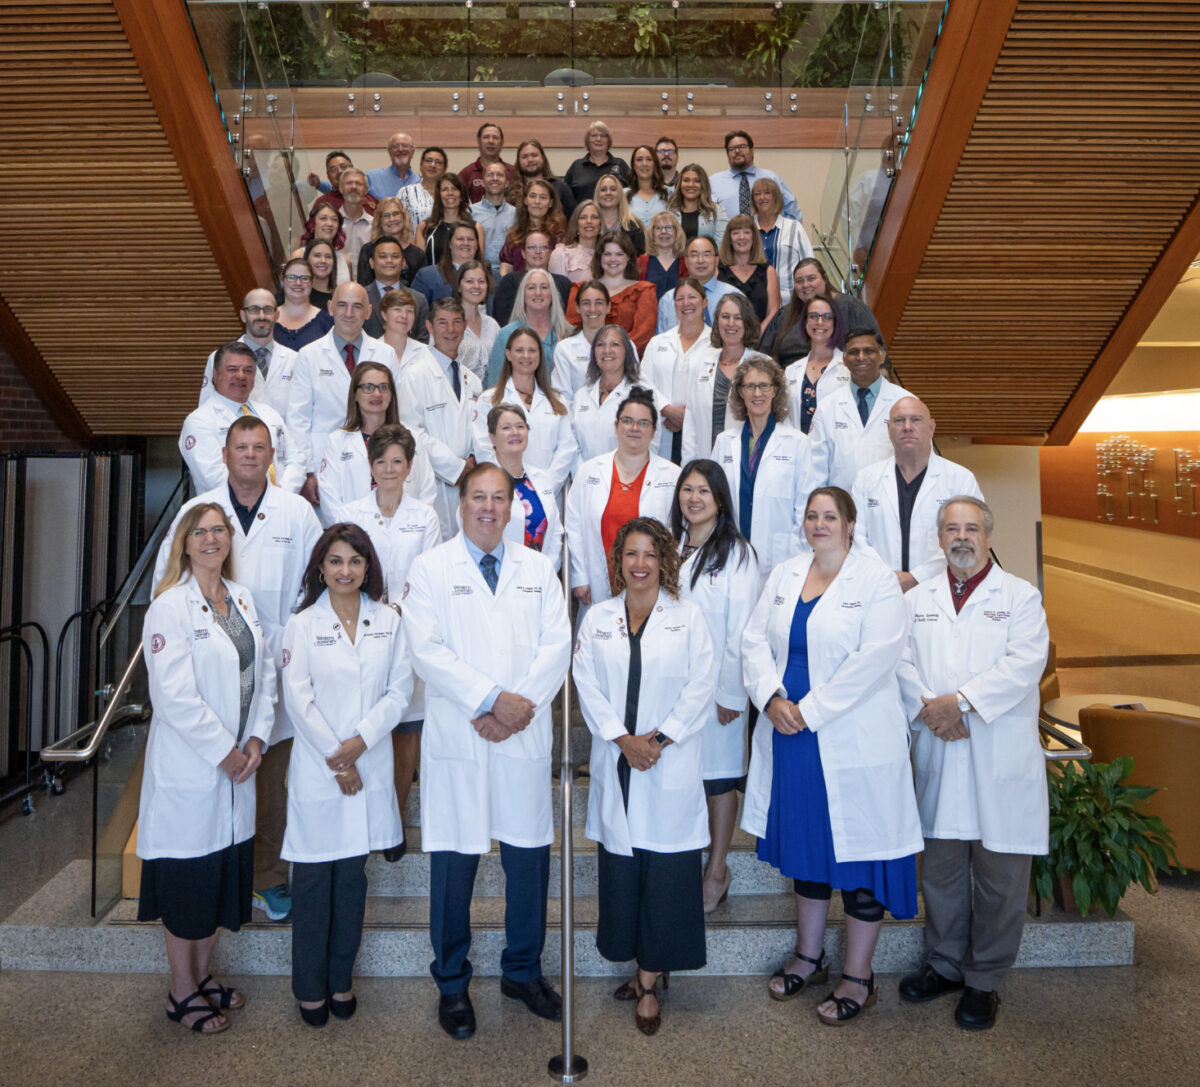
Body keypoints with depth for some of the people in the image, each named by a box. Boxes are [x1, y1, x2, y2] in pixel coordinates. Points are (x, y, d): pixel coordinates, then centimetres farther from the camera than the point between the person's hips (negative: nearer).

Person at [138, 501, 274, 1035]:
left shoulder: (242, 600, 8)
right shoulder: (170, 607, -12)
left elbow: (264, 673, 8)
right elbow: (174, 695, -18)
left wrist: (256, 739, -3)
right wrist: (223, 751, -14)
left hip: (237, 765, 6)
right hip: (188, 766, -6)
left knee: (224, 874, 16)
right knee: (187, 877, 7)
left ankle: (202, 975, 34)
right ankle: (182, 992, 25)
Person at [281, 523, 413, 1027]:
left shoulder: (388, 621, 4)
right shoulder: (302, 624, -2)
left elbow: (400, 690, 0)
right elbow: (298, 699, -7)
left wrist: (362, 740, -13)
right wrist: (335, 760, -11)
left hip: (370, 766, 2)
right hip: (316, 768, -2)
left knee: (352, 876, 12)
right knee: (312, 877, 6)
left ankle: (341, 979, 28)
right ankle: (310, 986, 22)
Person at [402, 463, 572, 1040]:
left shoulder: (538, 569, 11)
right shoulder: (430, 568, 3)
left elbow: (556, 646, 2)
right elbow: (427, 651, -8)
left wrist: (520, 706, -11)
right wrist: (491, 699, -15)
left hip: (525, 739, 3)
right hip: (457, 741, -2)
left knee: (530, 857, 10)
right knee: (454, 863, 6)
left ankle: (523, 971, 32)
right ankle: (452, 985, 26)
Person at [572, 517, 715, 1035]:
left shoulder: (687, 617, 3)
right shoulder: (597, 619, 8)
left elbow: (700, 687, -3)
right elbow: (588, 686, 1)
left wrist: (660, 739, -11)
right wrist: (623, 738, -11)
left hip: (672, 764, -2)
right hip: (615, 762, 2)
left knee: (666, 872, 1)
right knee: (620, 868, 7)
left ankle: (648, 983, 16)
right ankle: (644, 967, 26)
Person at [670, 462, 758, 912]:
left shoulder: (736, 553, -8)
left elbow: (741, 629, -10)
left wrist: (731, 692, -12)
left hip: (715, 685, -5)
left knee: (719, 777, 5)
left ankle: (716, 872, 21)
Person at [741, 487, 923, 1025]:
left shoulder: (876, 579, -6)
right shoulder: (784, 575, 10)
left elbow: (878, 655, -17)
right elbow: (755, 640, 6)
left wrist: (811, 710, -18)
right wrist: (772, 698, -11)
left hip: (852, 738, -5)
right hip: (789, 737, 5)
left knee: (859, 849, 4)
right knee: (804, 841, 16)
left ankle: (858, 976, 21)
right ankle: (808, 956, 34)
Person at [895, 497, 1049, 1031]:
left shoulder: (1020, 596, 3)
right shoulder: (918, 600, 12)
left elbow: (1024, 663, -11)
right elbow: (901, 662, 4)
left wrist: (961, 701, -18)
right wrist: (926, 709, -12)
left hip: (1001, 760, -3)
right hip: (937, 756, 3)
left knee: (999, 876, 5)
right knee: (940, 869, 13)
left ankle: (984, 981, 22)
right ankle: (944, 964, 31)